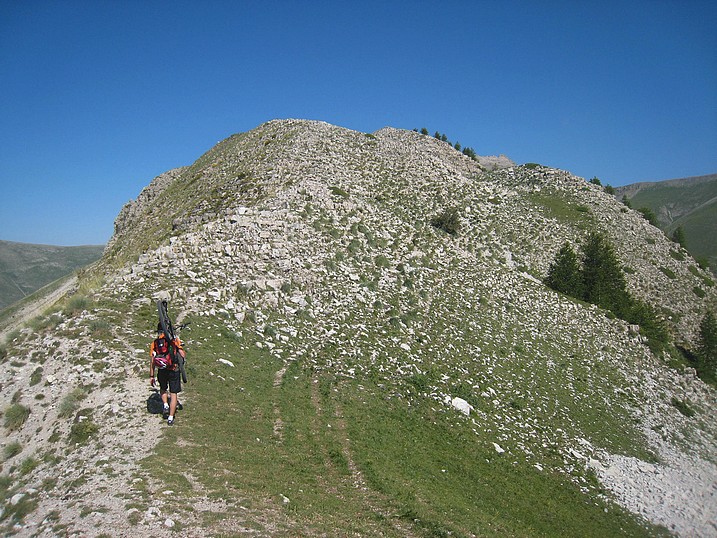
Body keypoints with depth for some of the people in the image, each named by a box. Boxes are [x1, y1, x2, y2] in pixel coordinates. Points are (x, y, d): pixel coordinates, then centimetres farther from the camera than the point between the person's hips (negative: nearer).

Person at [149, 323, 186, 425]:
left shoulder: (155, 343, 0)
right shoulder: (174, 340, -7)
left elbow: (152, 361, 0)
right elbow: (183, 356, -11)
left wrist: (151, 376, 7)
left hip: (161, 371, 2)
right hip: (174, 371, -2)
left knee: (163, 389, 30)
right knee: (173, 394, 8)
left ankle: (165, 405, 11)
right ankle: (170, 418, 8)